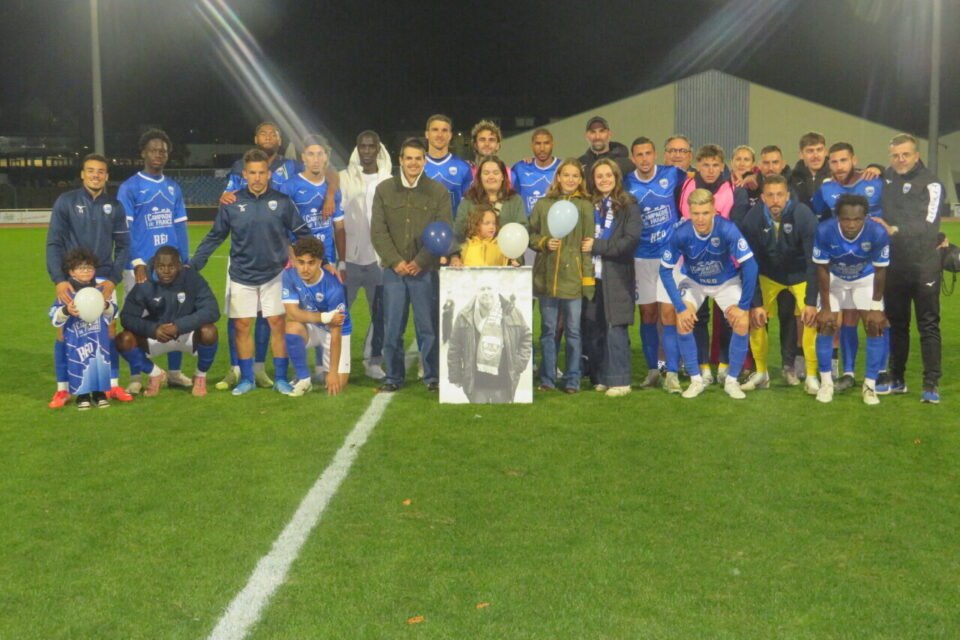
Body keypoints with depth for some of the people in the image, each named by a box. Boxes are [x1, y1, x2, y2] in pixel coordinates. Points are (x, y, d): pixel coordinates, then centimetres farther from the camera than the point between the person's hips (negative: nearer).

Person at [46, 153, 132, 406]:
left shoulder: (114, 206, 5)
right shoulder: (66, 202, -2)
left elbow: (123, 246, 6)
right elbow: (54, 244, -4)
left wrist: (113, 279, -6)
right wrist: (59, 279, -15)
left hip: (104, 279, 2)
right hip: (71, 279, -2)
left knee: (109, 330, 1)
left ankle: (113, 385, 12)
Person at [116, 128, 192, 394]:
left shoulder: (174, 188, 13)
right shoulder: (130, 187, -2)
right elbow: (123, 229, -6)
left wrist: (186, 262, 8)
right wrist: (137, 262, -15)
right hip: (141, 266, -5)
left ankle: (174, 372, 19)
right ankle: (136, 378, 9)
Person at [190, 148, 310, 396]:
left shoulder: (282, 201, -3)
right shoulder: (232, 203, -2)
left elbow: (303, 234, 3)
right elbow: (214, 238, 4)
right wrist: (193, 265, -2)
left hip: (274, 274, -1)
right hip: (241, 276, 1)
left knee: (277, 324, 0)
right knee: (242, 326, 4)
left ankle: (281, 378, 11)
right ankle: (246, 379, 17)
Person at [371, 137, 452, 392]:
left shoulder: (439, 192, 4)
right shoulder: (384, 189, 7)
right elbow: (378, 231, 2)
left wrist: (420, 261, -11)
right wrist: (395, 261, -9)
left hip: (426, 270, -1)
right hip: (393, 269, 1)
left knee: (428, 326, 3)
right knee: (392, 327, 4)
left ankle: (432, 376, 13)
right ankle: (393, 376, 14)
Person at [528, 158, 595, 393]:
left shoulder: (586, 205, 4)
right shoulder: (543, 204, 9)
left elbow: (589, 242, 0)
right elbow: (531, 234, 12)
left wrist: (588, 276, -5)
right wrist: (544, 242, -9)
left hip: (573, 275, -2)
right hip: (547, 275, 2)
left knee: (573, 330, 2)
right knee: (548, 330, 9)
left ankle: (572, 379, 12)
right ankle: (547, 379, 18)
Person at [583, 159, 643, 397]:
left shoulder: (628, 205, 2)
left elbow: (631, 240, -8)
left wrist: (597, 245, -10)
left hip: (617, 276, -4)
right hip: (592, 275, 4)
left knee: (615, 328, -7)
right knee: (591, 330, 3)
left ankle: (619, 381, 0)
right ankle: (600, 378, 14)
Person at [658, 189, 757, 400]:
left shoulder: (728, 230, -33)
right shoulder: (681, 234, -28)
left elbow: (750, 266, -27)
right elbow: (665, 271, -18)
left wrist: (744, 306, -23)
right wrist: (680, 307, -22)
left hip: (727, 282, -1)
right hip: (693, 282, 1)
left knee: (742, 322, -20)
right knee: (682, 322, -20)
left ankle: (732, 380, 0)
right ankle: (696, 380, -2)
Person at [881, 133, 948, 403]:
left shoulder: (931, 184, -6)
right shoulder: (885, 178, 9)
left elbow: (929, 224, -16)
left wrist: (896, 230, -20)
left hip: (924, 266, -5)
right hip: (894, 266, 5)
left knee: (929, 325, -1)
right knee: (896, 324, 12)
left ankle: (932, 384, 3)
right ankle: (897, 379, 22)